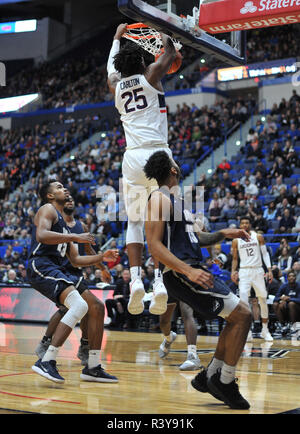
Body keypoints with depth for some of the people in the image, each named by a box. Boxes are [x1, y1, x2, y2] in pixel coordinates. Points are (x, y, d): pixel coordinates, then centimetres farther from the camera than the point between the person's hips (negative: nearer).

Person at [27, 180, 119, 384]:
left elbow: (75, 260, 29)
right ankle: (47, 362, -30)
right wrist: (75, 237, -21)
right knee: (80, 305, -28)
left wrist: (102, 257, 20)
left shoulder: (63, 221, 29)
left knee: (96, 307, 6)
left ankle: (93, 368, 10)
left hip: (58, 270, 10)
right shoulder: (48, 209, 2)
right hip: (41, 266, -10)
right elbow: (41, 235, -21)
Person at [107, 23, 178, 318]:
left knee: (134, 221, 12)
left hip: (133, 157, 2)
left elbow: (111, 65, 39)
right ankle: (159, 281, -11)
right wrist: (162, 30, 42)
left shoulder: (114, 84, 15)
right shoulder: (151, 75, 6)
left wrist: (118, 36, 54)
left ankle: (135, 279, -7)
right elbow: (170, 52, 24)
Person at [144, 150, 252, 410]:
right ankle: (225, 382, -3)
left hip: (193, 270, 10)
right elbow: (154, 245, -20)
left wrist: (223, 234, 9)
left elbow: (198, 239, 27)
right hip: (182, 274, -10)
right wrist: (189, 271, -29)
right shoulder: (160, 199, -10)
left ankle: (209, 376, 17)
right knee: (242, 315, -11)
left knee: (238, 316, 14)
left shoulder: (178, 200, 20)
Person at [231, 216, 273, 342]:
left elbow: (265, 253, 4)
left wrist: (269, 269, -6)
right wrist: (233, 271, -3)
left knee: (263, 301, 6)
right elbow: (235, 258, 12)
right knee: (243, 300, -17)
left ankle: (265, 330, 22)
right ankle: (247, 332, -14)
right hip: (244, 271, -1)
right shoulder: (236, 241, 5)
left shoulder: (258, 237, 3)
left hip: (258, 270, 1)